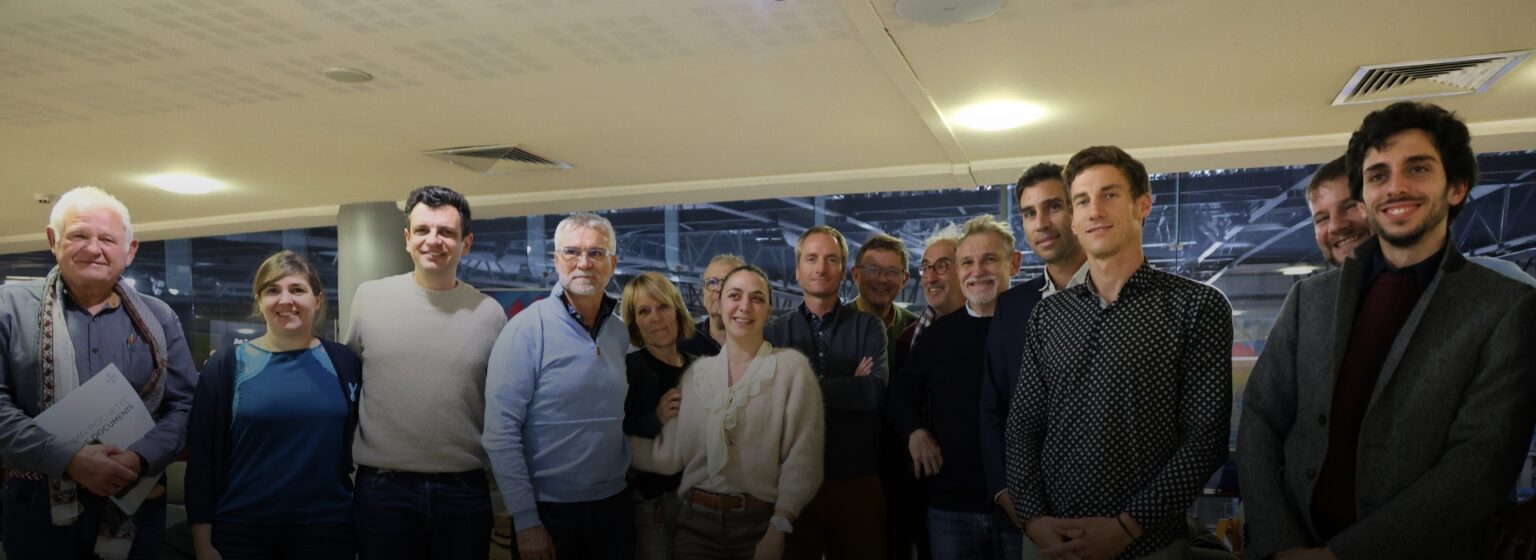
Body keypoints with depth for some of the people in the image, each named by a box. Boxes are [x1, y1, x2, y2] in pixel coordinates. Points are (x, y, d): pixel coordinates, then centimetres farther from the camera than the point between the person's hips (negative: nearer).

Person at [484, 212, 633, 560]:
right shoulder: (528, 329, -13)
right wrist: (526, 521, -16)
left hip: (614, 505, 5)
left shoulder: (620, 333, 4)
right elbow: (501, 432, -15)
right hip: (548, 509, -5)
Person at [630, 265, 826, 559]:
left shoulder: (792, 367, -6)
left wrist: (778, 531, -16)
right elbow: (669, 453, 3)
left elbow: (802, 457, -10)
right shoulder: (696, 372, 6)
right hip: (697, 522, 3)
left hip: (761, 522, -3)